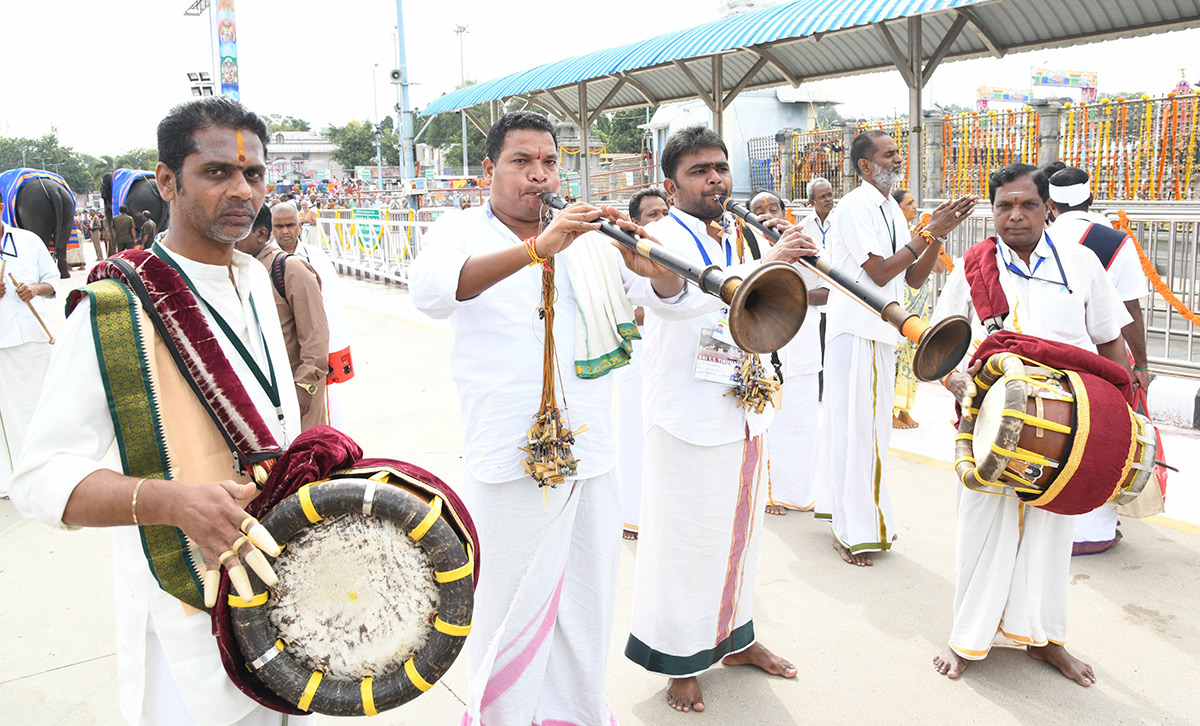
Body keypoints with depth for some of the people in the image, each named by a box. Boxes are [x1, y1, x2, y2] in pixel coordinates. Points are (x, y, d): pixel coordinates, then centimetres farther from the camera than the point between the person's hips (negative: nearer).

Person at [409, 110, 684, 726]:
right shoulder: (462, 232, -1)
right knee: (513, 612, 5)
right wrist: (537, 247, -36)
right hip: (511, 460, -4)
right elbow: (429, 290, -24)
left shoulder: (589, 238, 9)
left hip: (592, 450, 4)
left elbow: (670, 295, 4)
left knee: (586, 606, 17)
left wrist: (656, 268, -21)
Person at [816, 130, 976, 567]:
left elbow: (914, 278, 10)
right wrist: (929, 232, -16)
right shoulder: (855, 206, -12)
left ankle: (851, 515, 29)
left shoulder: (893, 211, 14)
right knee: (858, 424, -5)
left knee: (867, 423, 15)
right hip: (857, 330, -9)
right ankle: (854, 531, 5)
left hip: (881, 330, 9)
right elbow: (880, 272, -19)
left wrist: (939, 233, -3)